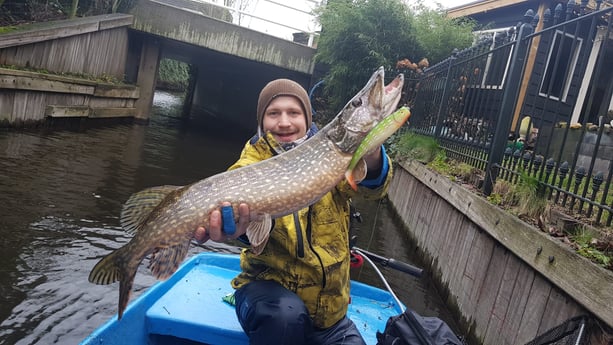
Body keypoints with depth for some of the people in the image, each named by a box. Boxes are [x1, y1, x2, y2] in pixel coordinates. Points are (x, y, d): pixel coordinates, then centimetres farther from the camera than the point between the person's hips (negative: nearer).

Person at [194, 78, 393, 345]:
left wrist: (371, 154, -42)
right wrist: (242, 224, -49)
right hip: (269, 285, -2)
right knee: (285, 314, -32)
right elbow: (247, 197, -25)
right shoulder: (252, 163, -4)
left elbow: (372, 184, -19)